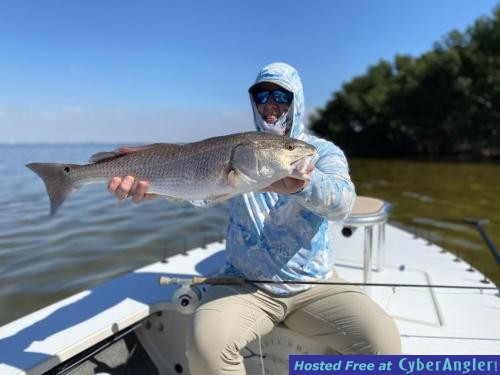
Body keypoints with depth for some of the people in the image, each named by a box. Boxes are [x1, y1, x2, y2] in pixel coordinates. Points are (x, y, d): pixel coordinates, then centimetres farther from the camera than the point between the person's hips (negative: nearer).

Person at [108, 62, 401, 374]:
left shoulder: (324, 151, 0)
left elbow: (341, 203, -21)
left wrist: (302, 184, -43)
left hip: (315, 285, 1)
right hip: (245, 283, 0)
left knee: (382, 339, -20)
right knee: (206, 340, -27)